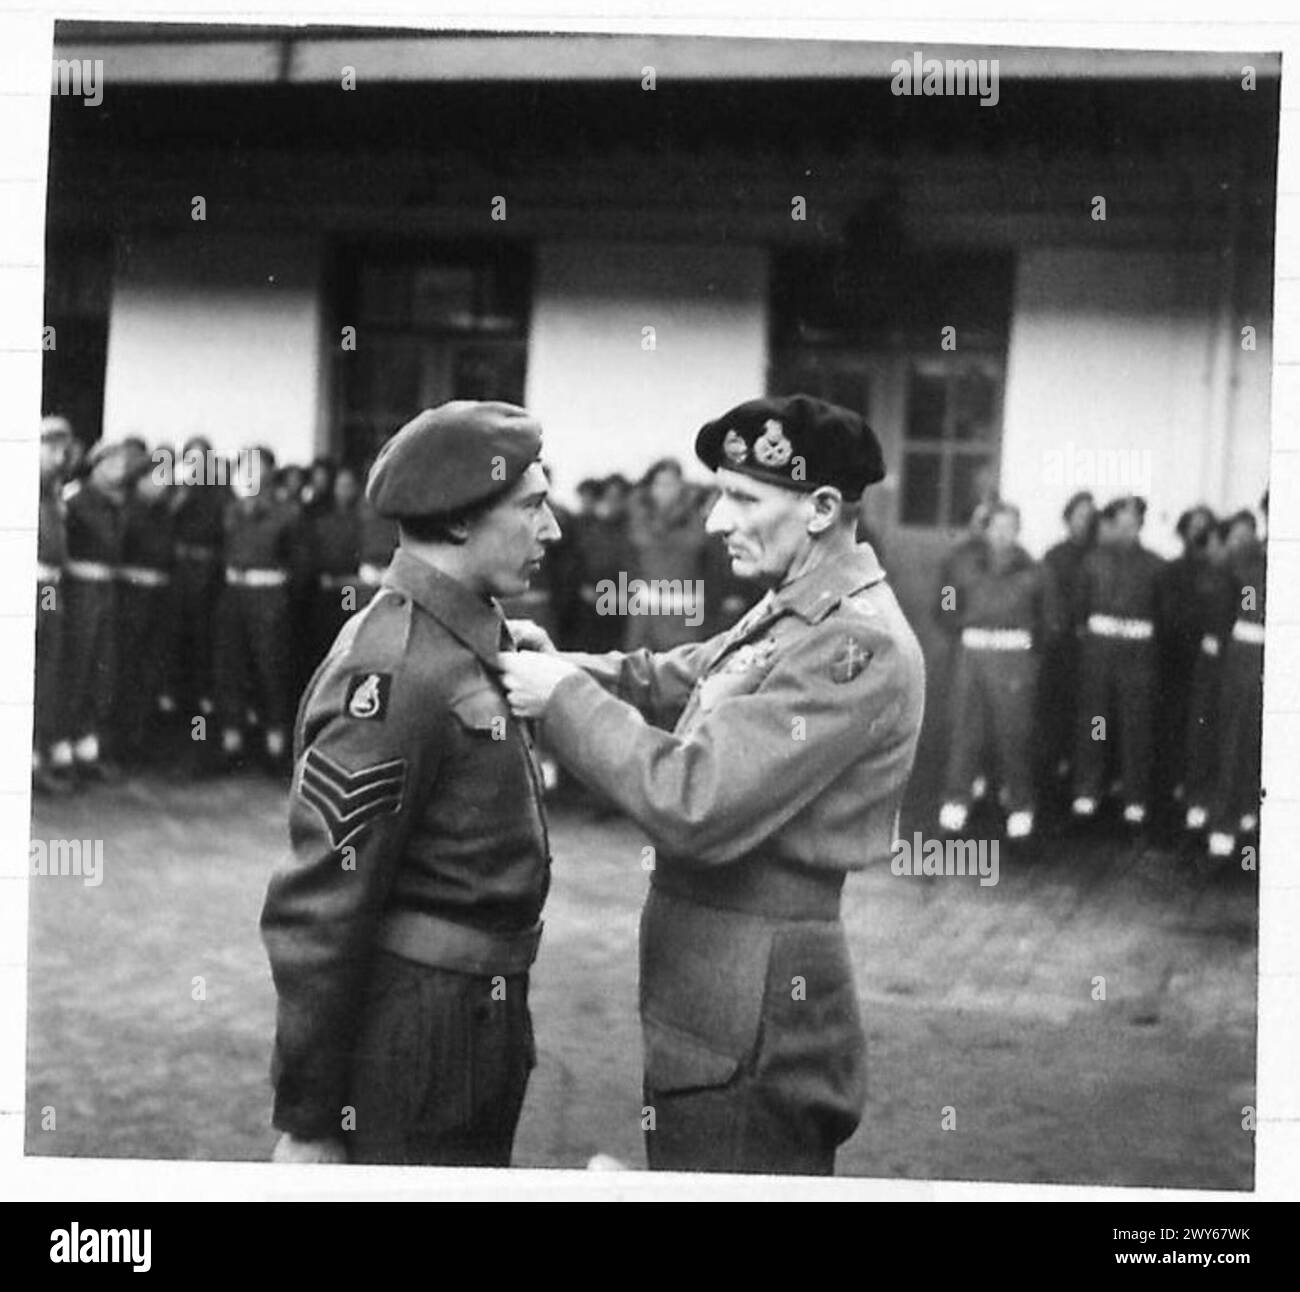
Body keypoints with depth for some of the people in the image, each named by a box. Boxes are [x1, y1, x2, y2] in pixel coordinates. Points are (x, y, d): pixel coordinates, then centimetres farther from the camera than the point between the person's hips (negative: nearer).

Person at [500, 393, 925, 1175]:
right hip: (714, 998, 10)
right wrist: (559, 666, -2)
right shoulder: (789, 617, 11)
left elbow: (698, 804, -26)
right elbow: (665, 681, 17)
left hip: (751, 1030, -10)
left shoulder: (858, 647, -21)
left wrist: (565, 698, -16)